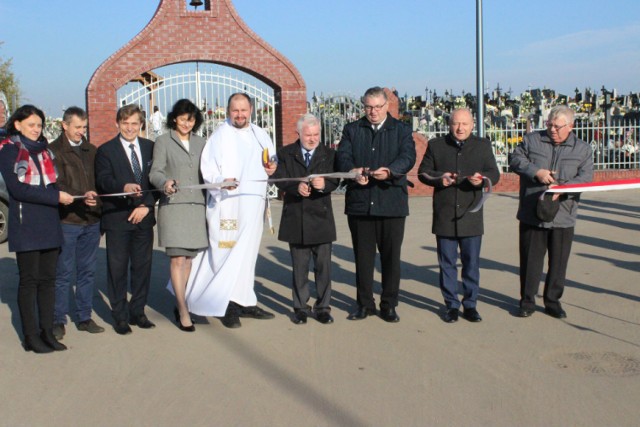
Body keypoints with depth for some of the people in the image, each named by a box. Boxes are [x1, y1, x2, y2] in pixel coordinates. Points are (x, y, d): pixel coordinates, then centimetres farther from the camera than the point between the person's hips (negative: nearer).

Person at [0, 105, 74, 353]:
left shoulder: (43, 150, 18)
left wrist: (60, 195, -1)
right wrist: (56, 197, -17)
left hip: (49, 224, 6)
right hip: (26, 226, -6)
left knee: (48, 279, 7)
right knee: (29, 280, 0)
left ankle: (47, 332, 13)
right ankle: (31, 336, 7)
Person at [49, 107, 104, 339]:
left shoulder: (91, 150, 14)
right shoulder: (54, 151, -3)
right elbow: (56, 186, -13)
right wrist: (81, 197, -27)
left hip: (91, 221, 5)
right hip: (66, 221, -5)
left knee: (88, 271, 10)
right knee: (63, 273, 1)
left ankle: (84, 317, 20)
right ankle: (58, 320, 11)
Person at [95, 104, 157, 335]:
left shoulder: (150, 147, 11)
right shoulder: (106, 150, 1)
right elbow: (104, 180, -14)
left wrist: (146, 205, -6)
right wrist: (124, 187, -34)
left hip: (143, 217, 3)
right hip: (117, 218, -3)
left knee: (142, 266, 8)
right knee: (117, 267, 1)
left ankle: (138, 311, 21)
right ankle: (120, 316, 12)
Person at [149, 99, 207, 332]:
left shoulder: (200, 142, 15)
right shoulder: (163, 141, 3)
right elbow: (155, 172, -4)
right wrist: (165, 182, -25)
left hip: (196, 206, 4)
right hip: (173, 206, -4)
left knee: (188, 258, 8)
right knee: (177, 259, -7)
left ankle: (180, 303, 21)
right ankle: (183, 312, -4)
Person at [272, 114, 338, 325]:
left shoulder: (329, 154, 5)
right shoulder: (285, 154, 5)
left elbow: (334, 181, -7)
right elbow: (279, 179, -7)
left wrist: (324, 184, -31)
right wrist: (296, 187, -27)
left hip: (321, 218, 0)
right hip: (295, 219, 0)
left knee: (323, 265, 4)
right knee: (299, 266, 9)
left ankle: (323, 306, 15)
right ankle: (300, 307, 19)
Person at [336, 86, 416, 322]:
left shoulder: (402, 130, 7)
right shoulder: (352, 130, 12)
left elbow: (408, 157, -9)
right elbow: (342, 156, -1)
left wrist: (389, 171, -29)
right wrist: (353, 171, -24)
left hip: (391, 203, -1)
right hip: (359, 203, 2)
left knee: (391, 256, 4)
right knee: (362, 256, 8)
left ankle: (389, 305, 15)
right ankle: (365, 303, 20)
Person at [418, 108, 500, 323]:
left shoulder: (483, 145, 7)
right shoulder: (436, 145, 7)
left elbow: (494, 174, 3)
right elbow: (423, 172, 8)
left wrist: (482, 179, -19)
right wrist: (438, 178, -12)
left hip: (471, 215, 0)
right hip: (444, 215, 0)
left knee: (471, 263, 5)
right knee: (447, 263, 6)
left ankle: (470, 304, 17)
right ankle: (451, 305, 17)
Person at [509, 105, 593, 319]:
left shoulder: (583, 149, 5)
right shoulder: (532, 140, 6)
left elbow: (585, 178, -4)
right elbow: (515, 159, 1)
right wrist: (536, 172, -14)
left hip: (563, 217, 1)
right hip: (531, 215, 0)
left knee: (558, 262, 8)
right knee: (530, 260, 5)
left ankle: (553, 301, 23)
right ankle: (527, 301, 17)